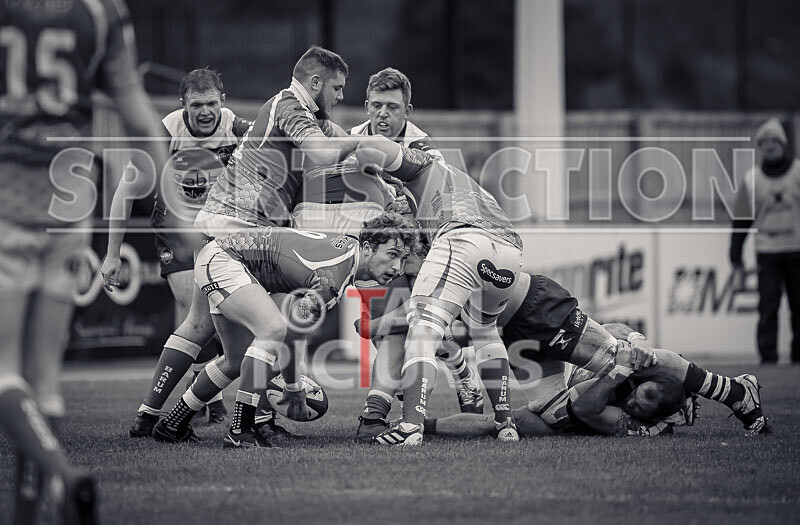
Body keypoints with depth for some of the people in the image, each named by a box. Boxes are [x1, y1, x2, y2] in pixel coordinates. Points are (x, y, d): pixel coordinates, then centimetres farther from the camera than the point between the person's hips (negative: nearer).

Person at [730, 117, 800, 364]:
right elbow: (741, 221, 8)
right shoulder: (752, 179, 5)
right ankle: (768, 356, -5)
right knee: (768, 307, -7)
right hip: (767, 253, 1)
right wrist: (736, 259, 5)